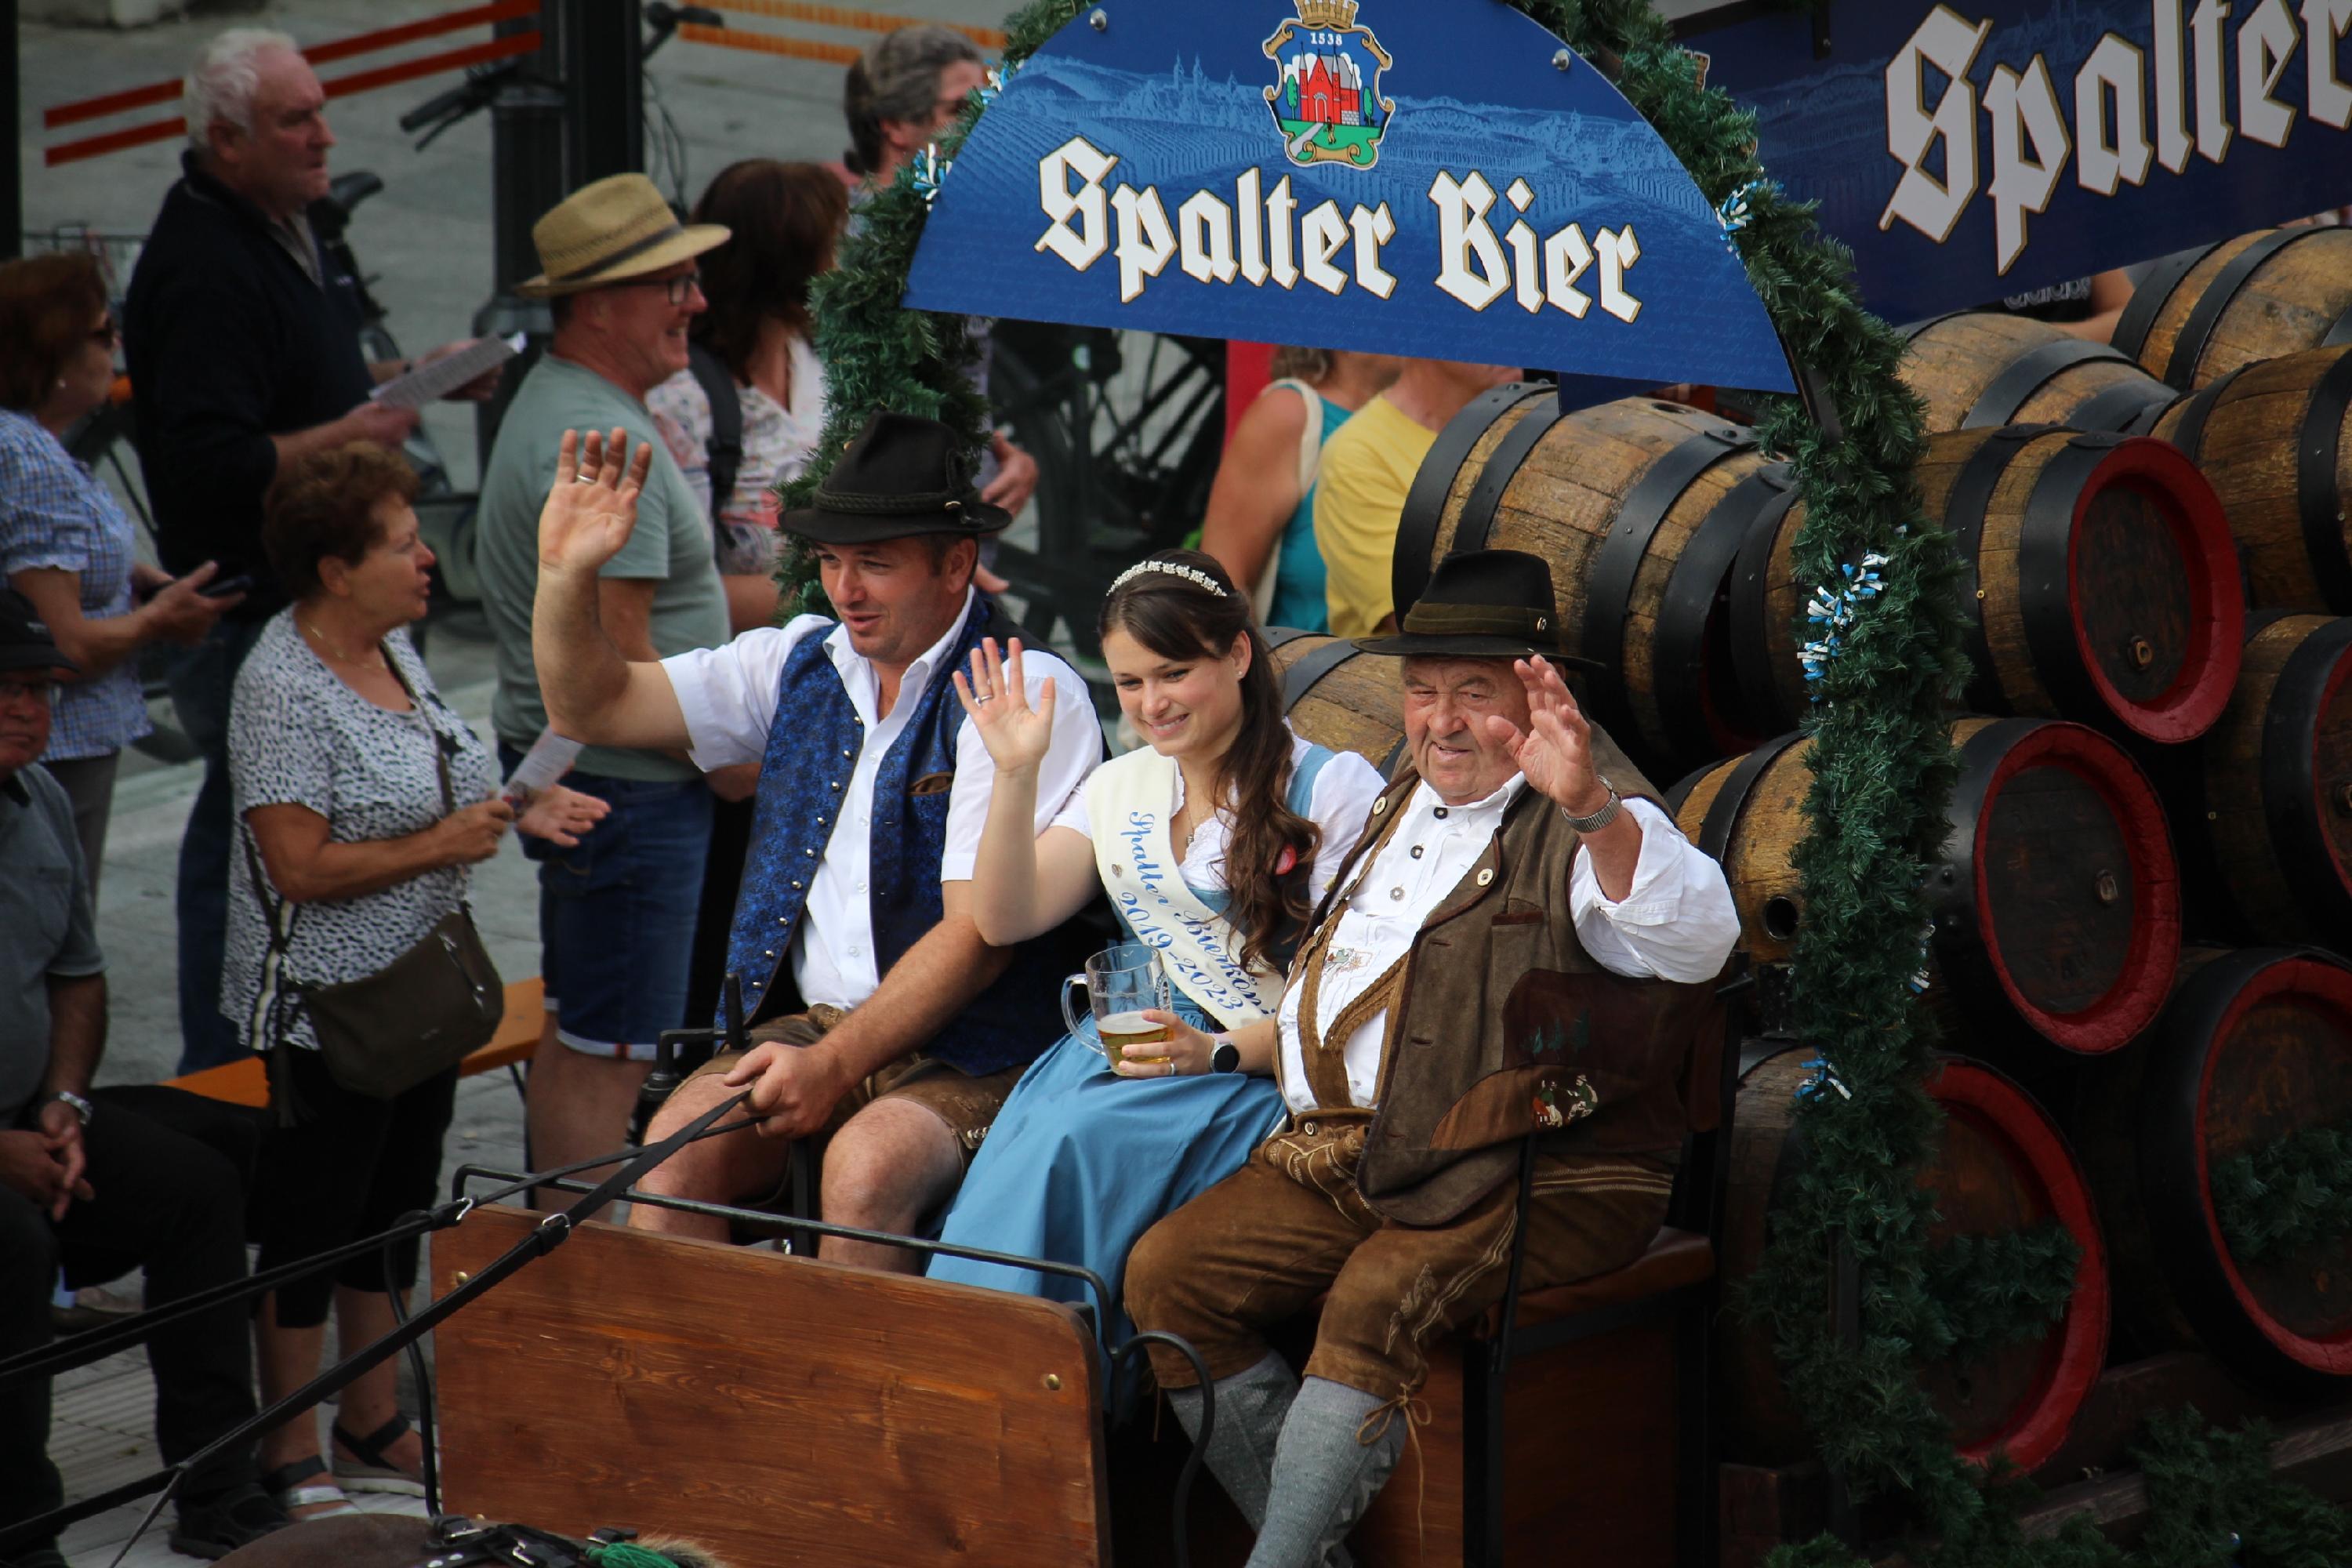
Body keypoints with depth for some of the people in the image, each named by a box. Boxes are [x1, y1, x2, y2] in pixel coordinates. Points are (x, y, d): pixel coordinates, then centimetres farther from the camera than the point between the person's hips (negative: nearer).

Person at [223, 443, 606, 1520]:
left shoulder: (394, 648, 8)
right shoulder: (282, 685, -19)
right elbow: (302, 866, -24)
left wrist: (522, 812, 6)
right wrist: (443, 843, -20)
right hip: (326, 1012, -9)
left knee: (396, 1208, 16)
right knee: (311, 1227, 0)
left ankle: (372, 1428, 28)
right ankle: (289, 1460, 10)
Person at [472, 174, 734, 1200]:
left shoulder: (557, 399, 13)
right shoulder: (604, 443, -22)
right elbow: (619, 663, -25)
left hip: (566, 764, 11)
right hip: (625, 781, -11)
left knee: (575, 1034, 18)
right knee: (606, 1050, -6)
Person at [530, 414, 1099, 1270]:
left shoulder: (1028, 694, -9)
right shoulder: (803, 663, 11)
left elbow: (979, 935, -14)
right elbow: (594, 707, 15)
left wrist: (833, 1066, -18)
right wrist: (566, 574, -3)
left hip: (971, 1049, -5)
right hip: (808, 1020, 5)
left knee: (865, 1166, -35)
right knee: (675, 1151, -23)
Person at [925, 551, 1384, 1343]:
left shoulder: (1332, 789, 0)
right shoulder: (1121, 788, 19)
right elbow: (1002, 920, 11)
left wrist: (1217, 1053, -19)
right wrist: (1016, 774, 1)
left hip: (1263, 1073, -5)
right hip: (1129, 1050, 5)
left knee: (1073, 1139, -31)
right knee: (1019, 1137, -29)